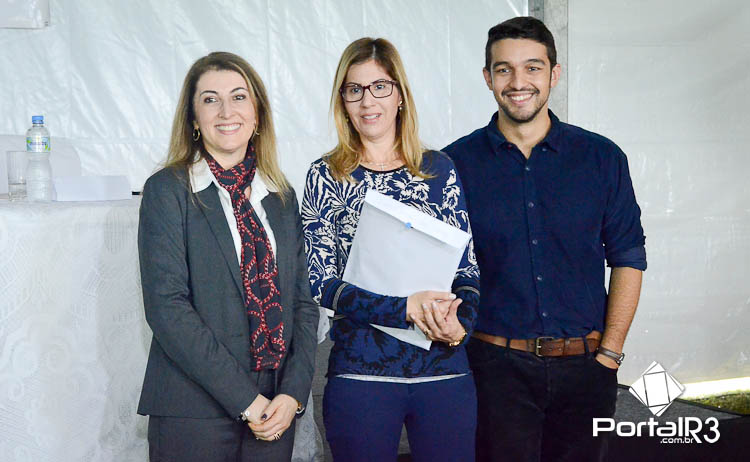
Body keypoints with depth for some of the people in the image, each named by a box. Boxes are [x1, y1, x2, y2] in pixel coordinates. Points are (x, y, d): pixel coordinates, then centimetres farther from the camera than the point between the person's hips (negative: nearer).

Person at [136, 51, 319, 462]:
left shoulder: (282, 197, 10)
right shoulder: (168, 190, -4)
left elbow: (303, 301, 8)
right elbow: (166, 307, -12)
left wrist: (294, 392, -6)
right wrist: (245, 400, -15)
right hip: (193, 412, -4)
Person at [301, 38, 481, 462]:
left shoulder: (439, 169, 6)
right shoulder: (326, 176, 1)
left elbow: (468, 265, 8)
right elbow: (322, 283, -5)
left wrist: (460, 322, -12)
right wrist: (405, 308, -18)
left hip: (445, 369, 2)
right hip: (360, 374, -1)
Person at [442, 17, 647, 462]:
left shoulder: (603, 158, 3)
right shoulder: (457, 162, -1)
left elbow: (627, 258, 5)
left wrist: (610, 351, -1)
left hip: (584, 365, 2)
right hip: (498, 365, -1)